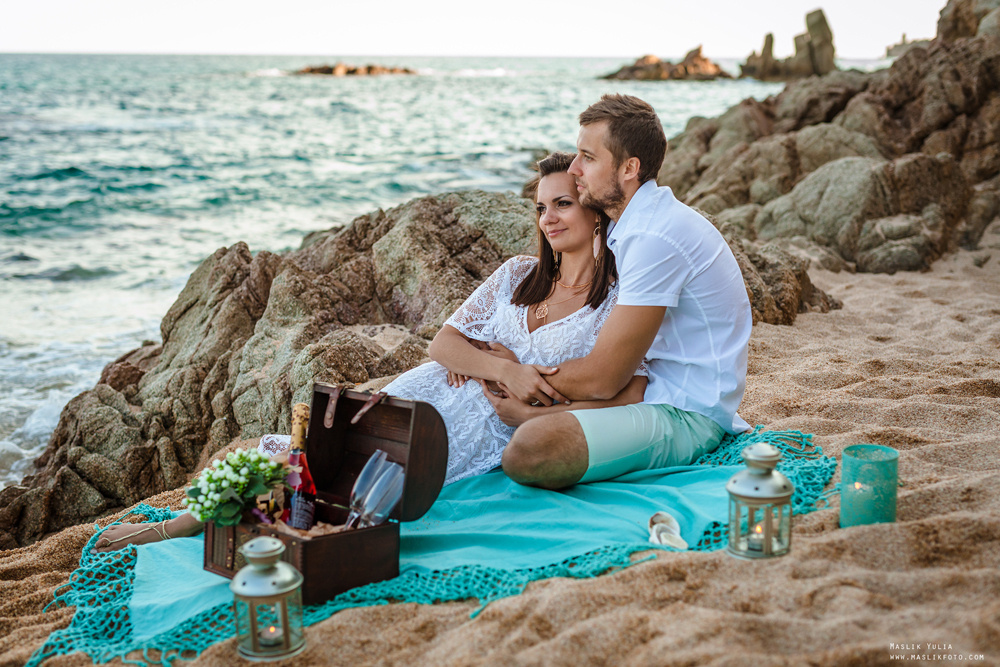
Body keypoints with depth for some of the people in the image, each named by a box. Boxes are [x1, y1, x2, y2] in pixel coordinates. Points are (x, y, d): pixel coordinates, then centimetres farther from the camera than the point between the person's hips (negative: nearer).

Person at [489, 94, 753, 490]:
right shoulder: (628, 225, 10)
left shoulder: (654, 238, -24)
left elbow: (601, 379, -22)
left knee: (530, 450, -33)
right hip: (655, 390, 10)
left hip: (685, 416, -10)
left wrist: (515, 374, -6)